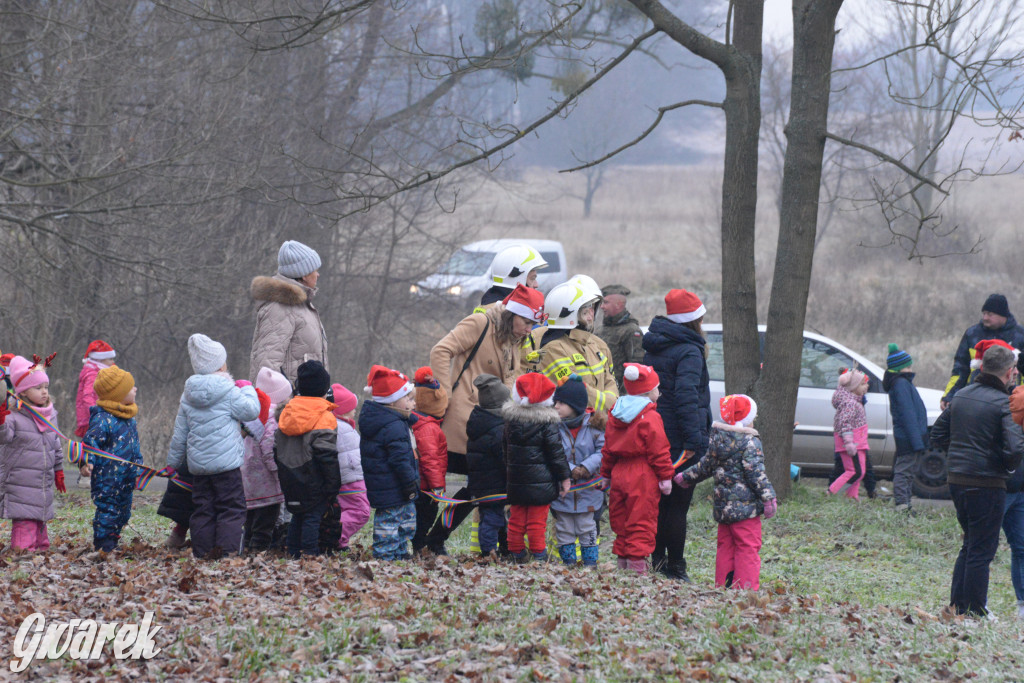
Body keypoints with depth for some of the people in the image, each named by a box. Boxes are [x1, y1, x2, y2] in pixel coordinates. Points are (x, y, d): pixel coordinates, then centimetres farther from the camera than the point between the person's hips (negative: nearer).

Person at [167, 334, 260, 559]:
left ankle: (201, 552, 9)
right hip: (226, 464, -6)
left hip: (197, 464, 6)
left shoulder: (188, 396, 8)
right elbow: (251, 411, -4)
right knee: (232, 508, -1)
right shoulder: (228, 392, -10)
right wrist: (248, 391, 14)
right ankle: (229, 550, -11)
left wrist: (173, 462, 22)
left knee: (203, 509, 11)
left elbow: (179, 434, 13)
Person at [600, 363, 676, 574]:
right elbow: (659, 450, -12)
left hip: (619, 472, 7)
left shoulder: (615, 414, 11)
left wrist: (606, 474, 23)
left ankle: (622, 564, 17)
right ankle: (637, 567, -7)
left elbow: (608, 448, 17)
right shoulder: (650, 418, -11)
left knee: (621, 525, 13)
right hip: (643, 478, -7)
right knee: (641, 525, -4)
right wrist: (666, 476, -7)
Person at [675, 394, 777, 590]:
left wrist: (686, 477, 35)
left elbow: (705, 467, 18)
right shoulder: (749, 442, -11)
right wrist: (769, 497, -17)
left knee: (725, 546, 13)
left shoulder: (717, 440, 9)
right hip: (745, 506, -7)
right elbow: (755, 472, -17)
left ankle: (723, 585, 14)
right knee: (748, 547, -4)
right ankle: (746, 587, -7)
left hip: (722, 506, 7)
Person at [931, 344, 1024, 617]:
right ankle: (975, 611, 6)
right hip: (986, 483, -7)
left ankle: (957, 605, 22)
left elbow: (938, 434, 14)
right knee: (982, 549, 2)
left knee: (971, 543, 20)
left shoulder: (960, 396, 7)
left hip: (955, 479, 7)